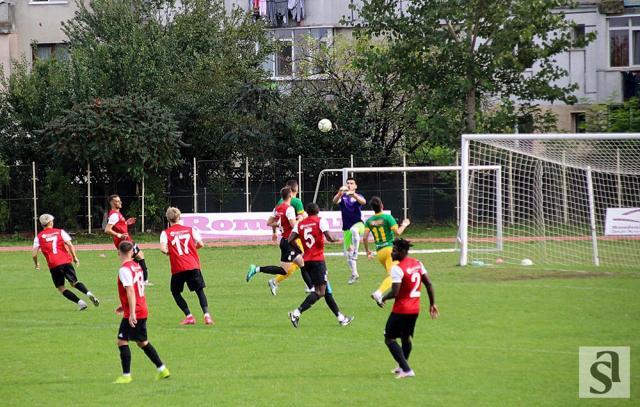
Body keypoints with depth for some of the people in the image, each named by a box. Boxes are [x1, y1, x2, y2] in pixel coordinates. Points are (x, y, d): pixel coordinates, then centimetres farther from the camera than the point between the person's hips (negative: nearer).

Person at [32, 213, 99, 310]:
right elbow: (70, 245, -2)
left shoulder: (39, 237, 8)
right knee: (74, 282, 13)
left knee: (61, 288, 9)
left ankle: (80, 302, -8)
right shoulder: (60, 232, 9)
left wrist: (36, 264, 20)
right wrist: (75, 257, 6)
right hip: (66, 261, 2)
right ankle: (88, 293, -15)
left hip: (53, 265, -1)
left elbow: (34, 254, 2)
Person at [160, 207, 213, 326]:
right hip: (193, 266, 2)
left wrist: (167, 252, 8)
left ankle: (189, 316, 4)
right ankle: (207, 315, -8)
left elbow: (163, 248, -14)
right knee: (200, 290, 11)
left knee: (175, 292, 16)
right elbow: (200, 244, 3)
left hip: (178, 268, -2)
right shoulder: (189, 230, 8)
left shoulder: (166, 233, 1)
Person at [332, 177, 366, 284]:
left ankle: (355, 254, -41)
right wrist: (340, 192, -39)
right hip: (346, 228, 4)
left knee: (353, 230, -41)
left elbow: (363, 202, -22)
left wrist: (354, 195, -43)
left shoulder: (358, 196, 2)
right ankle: (354, 274, 24)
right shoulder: (343, 197, 5)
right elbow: (335, 201, -17)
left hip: (358, 224, -4)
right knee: (347, 252, 8)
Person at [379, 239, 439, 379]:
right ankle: (402, 366, 39)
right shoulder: (418, 264, 6)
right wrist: (432, 303, 17)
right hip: (415, 309, 8)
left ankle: (406, 370, -8)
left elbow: (395, 293, -23)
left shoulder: (397, 268, -19)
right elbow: (429, 285, 9)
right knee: (406, 337, 24)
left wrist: (383, 299, -4)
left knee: (389, 339, 2)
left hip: (401, 310, -8)